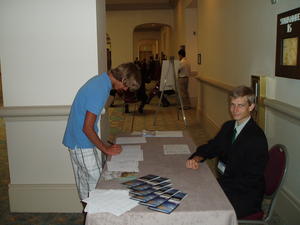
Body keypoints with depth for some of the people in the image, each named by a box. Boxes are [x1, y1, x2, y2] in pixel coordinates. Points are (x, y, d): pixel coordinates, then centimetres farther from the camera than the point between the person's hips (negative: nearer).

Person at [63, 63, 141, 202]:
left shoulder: (101, 80, 5)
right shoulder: (100, 90, -25)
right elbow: (87, 128, -24)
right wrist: (106, 149, -13)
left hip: (78, 140, 10)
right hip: (82, 143, -10)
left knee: (85, 182, 20)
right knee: (97, 183, 0)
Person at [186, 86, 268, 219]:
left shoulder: (257, 138, -19)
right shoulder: (228, 126, 5)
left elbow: (250, 180, -19)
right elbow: (211, 147, 11)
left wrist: (219, 185, -24)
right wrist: (196, 159, -10)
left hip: (245, 195, -7)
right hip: (224, 182, 7)